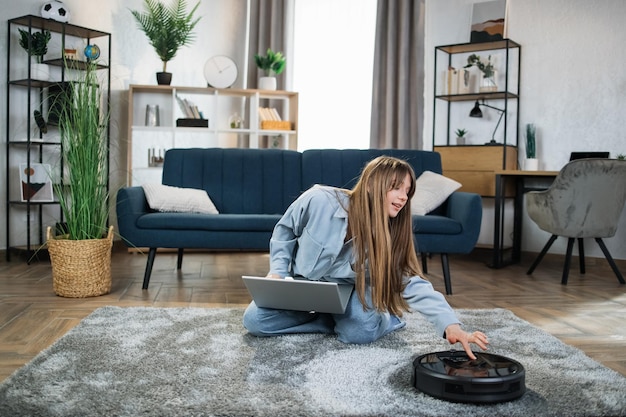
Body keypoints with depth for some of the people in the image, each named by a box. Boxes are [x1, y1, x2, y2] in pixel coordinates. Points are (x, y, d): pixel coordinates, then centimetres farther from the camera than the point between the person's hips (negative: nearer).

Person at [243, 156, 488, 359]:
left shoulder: (391, 234, -20)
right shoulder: (320, 200, -26)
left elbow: (412, 283, -28)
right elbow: (284, 230, -6)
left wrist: (450, 324, -42)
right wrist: (278, 271, -17)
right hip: (300, 282, 1)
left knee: (360, 332, -32)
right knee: (254, 320, -21)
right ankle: (336, 321, -7)